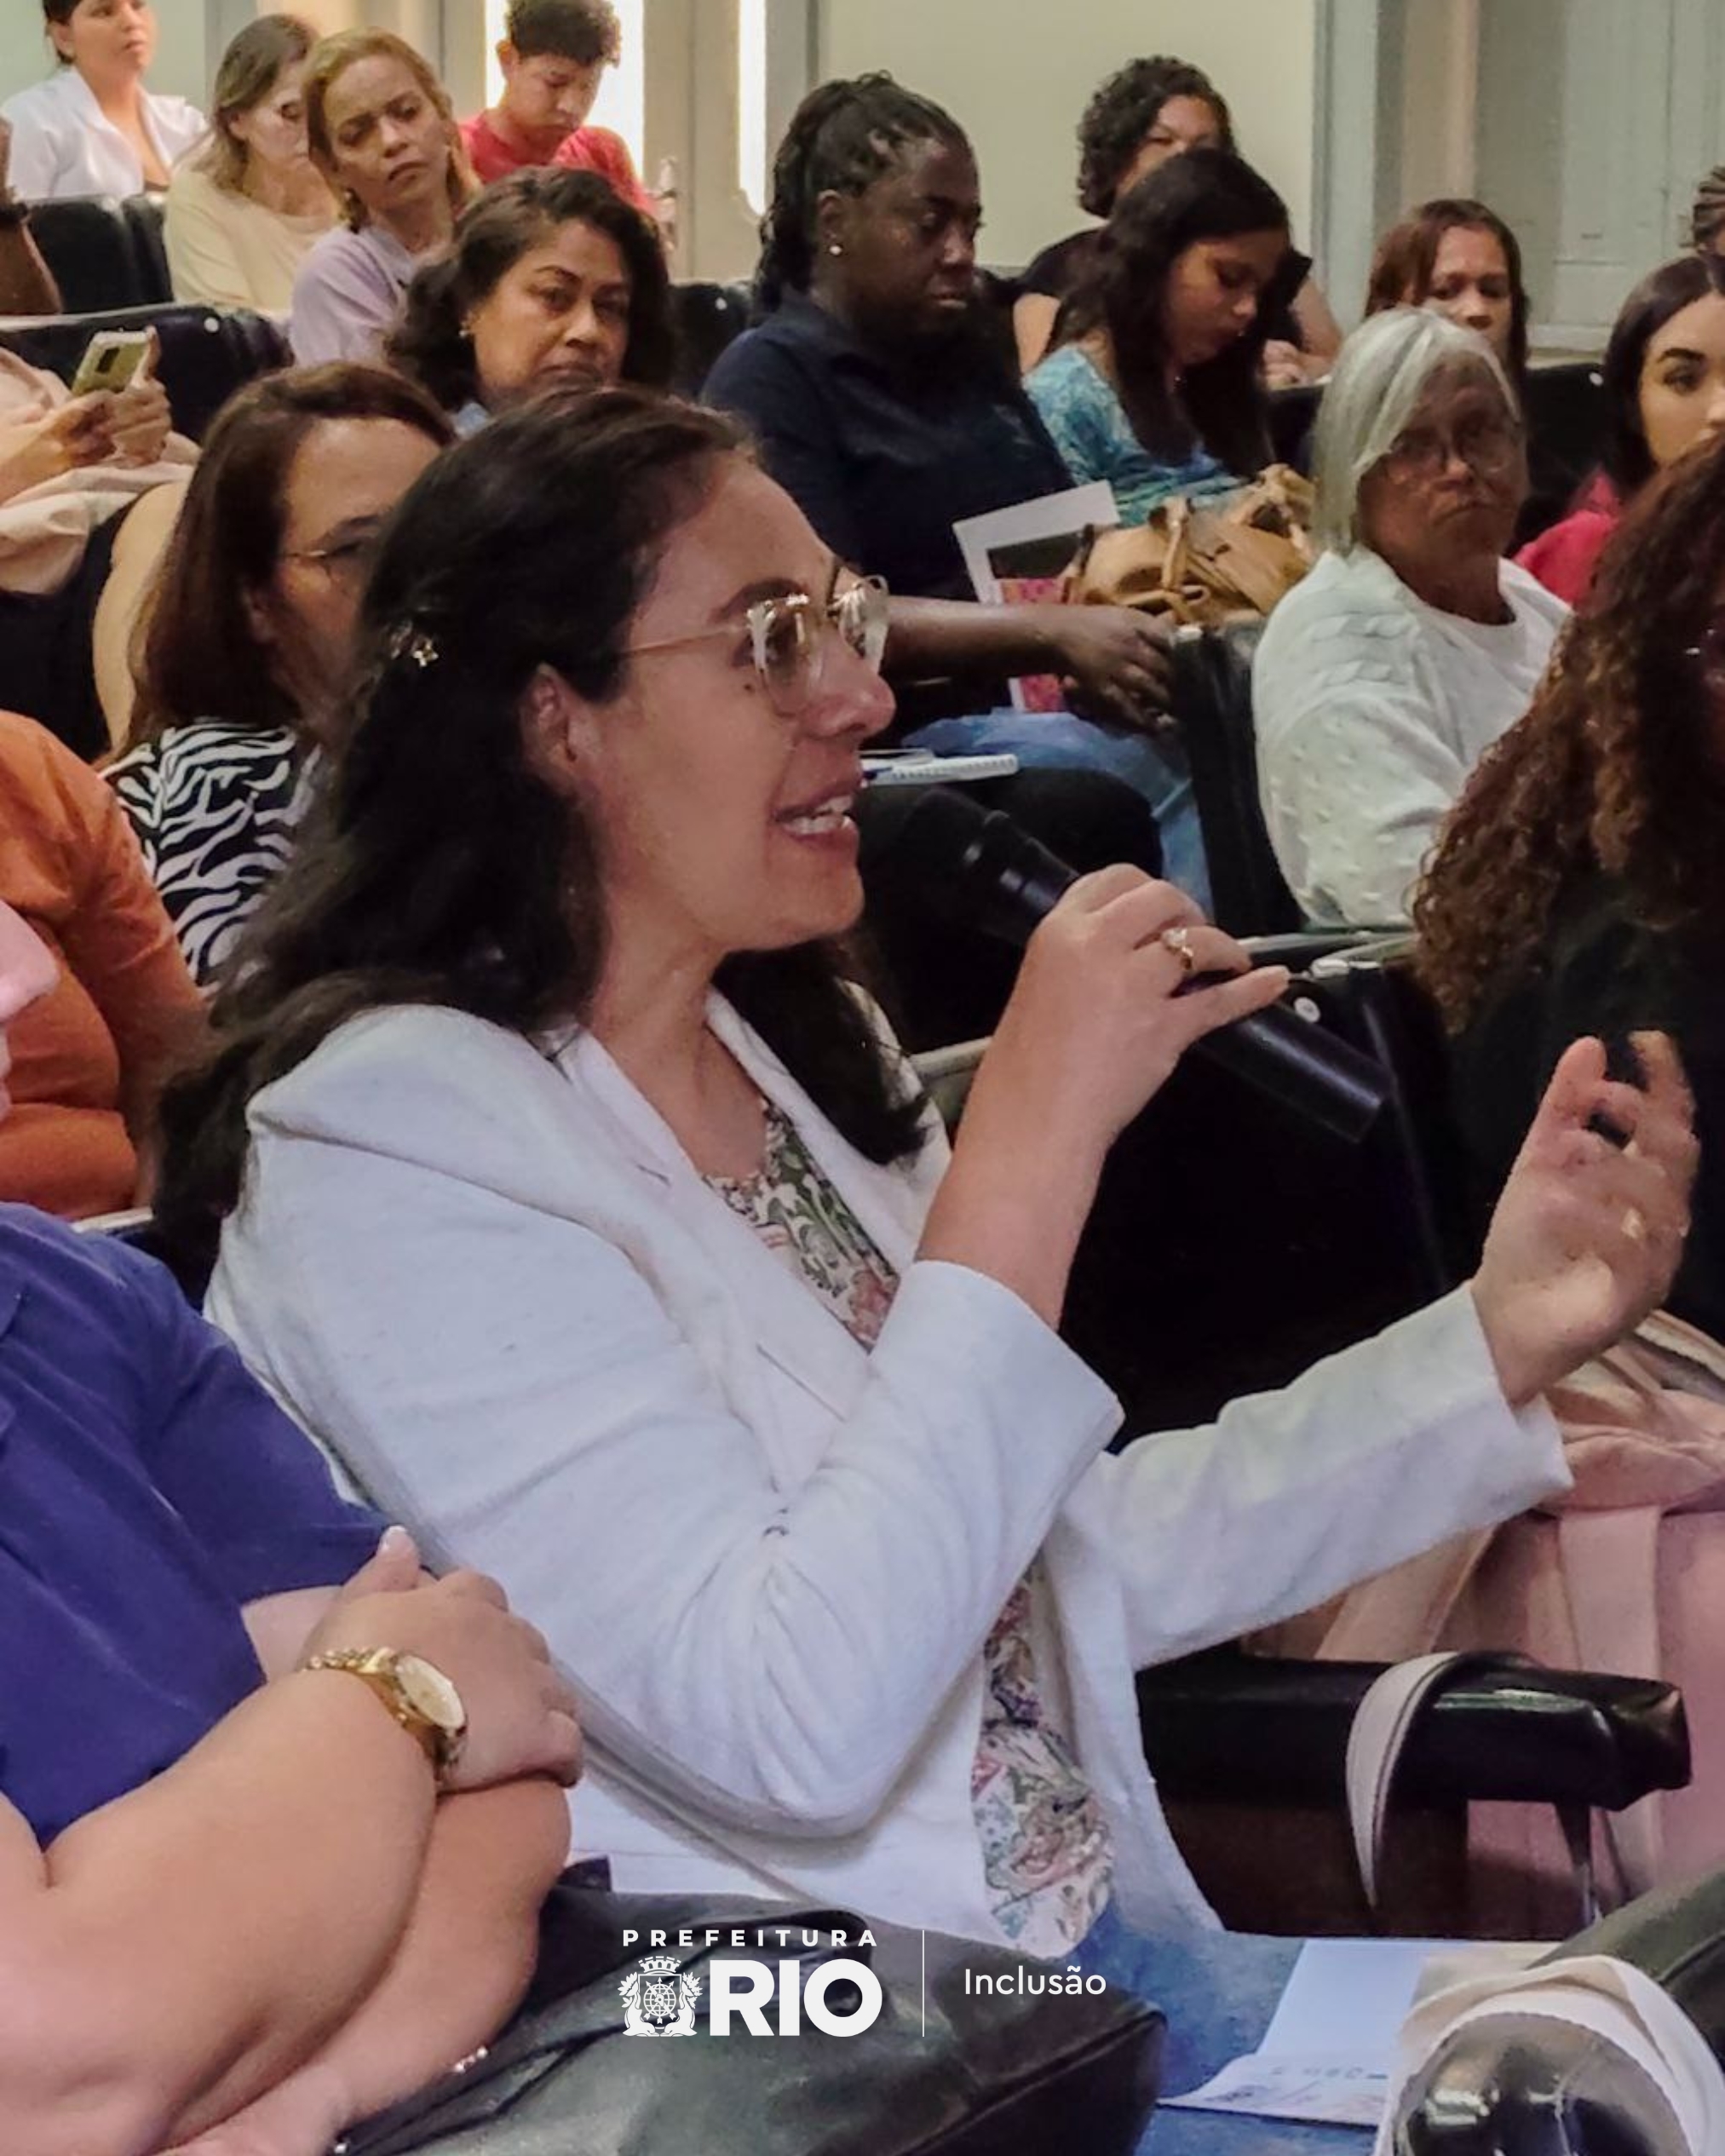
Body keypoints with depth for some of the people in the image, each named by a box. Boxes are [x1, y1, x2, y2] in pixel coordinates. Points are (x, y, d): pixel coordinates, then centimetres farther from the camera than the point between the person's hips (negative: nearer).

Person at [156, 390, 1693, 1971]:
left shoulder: (799, 1054, 11)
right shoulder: (393, 1141, -14)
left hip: (1090, 1985, 8)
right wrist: (1029, 1148, -22)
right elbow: (792, 1732, -23)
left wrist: (1497, 1343, 6)